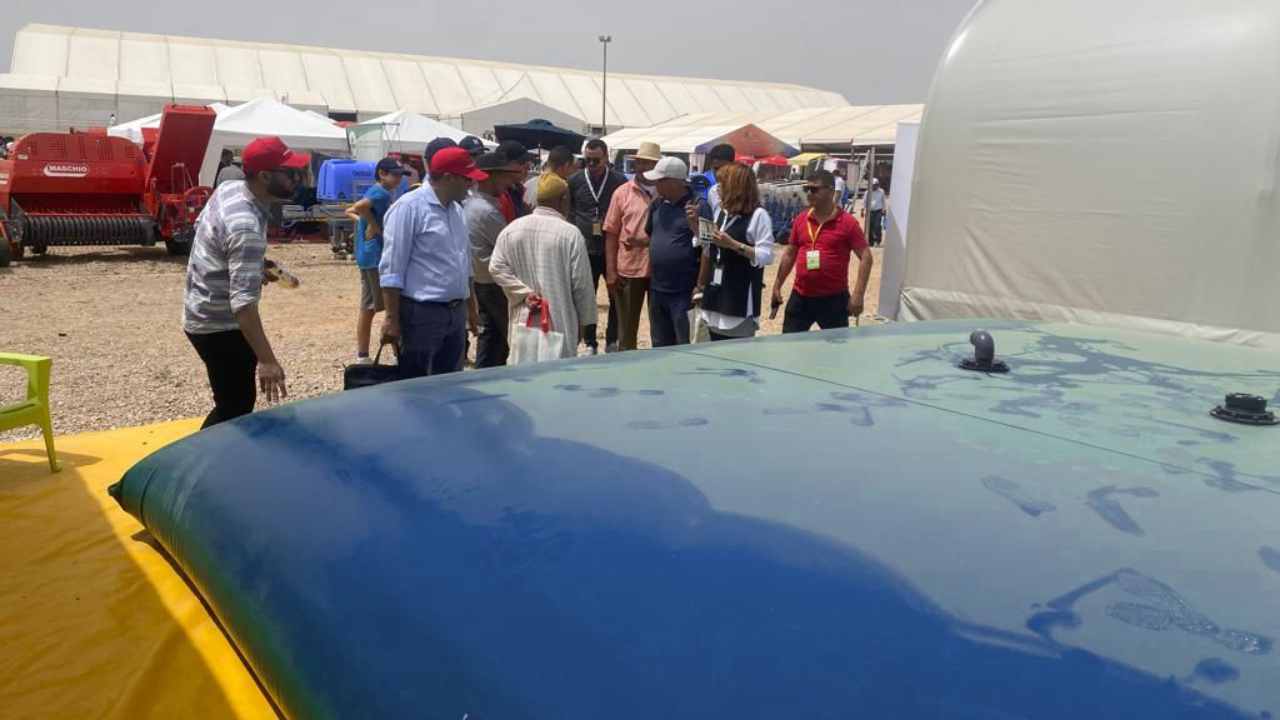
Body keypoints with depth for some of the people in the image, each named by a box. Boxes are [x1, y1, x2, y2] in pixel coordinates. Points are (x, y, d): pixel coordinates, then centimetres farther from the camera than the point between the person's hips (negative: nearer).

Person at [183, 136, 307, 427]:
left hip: (206, 314, 10)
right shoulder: (247, 228, -31)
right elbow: (244, 302, -37)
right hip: (220, 326, -10)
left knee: (237, 400, 22)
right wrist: (266, 360, -41)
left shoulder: (229, 188, -2)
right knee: (236, 408, -2)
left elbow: (201, 225, 19)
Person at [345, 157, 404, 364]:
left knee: (367, 309, 11)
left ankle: (362, 357, 15)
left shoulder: (373, 191, 16)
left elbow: (349, 211, 25)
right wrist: (375, 226, -19)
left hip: (367, 257, 10)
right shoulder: (382, 193, -13)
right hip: (378, 256, -10)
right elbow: (359, 206, -32)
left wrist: (366, 222, 10)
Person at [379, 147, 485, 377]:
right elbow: (391, 269, -14)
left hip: (456, 312, 8)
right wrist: (392, 319, -16)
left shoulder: (456, 210, 12)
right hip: (421, 314, -8)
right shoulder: (409, 207, -12)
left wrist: (471, 307, 20)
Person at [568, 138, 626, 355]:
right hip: (586, 250, 1)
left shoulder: (620, 180, -2)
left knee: (617, 296, 7)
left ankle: (612, 341, 22)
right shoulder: (575, 180, 1)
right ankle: (590, 343, 16)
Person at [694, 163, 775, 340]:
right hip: (716, 294, 7)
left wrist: (733, 244, -22)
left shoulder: (758, 215, -10)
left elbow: (767, 256, -16)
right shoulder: (721, 213, 13)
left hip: (742, 297, -7)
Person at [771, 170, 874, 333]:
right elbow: (790, 254, 14)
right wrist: (777, 286, 12)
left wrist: (858, 293, -17)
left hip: (834, 298, -4)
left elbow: (865, 257, -10)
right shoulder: (800, 219, 6)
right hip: (800, 296, 4)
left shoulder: (847, 222, -9)